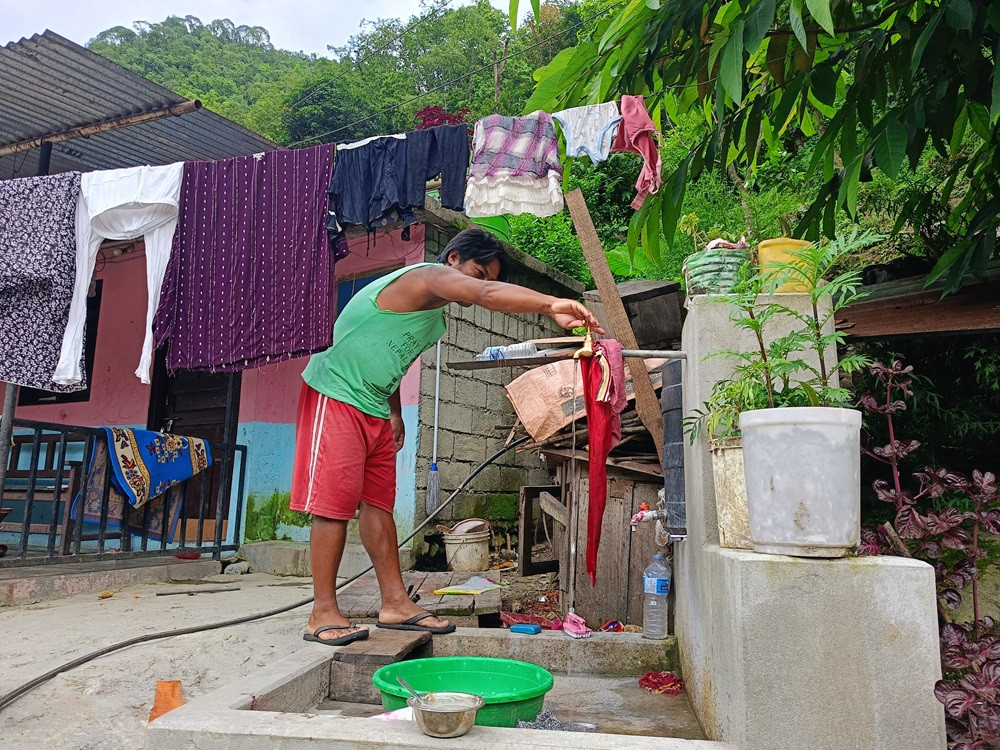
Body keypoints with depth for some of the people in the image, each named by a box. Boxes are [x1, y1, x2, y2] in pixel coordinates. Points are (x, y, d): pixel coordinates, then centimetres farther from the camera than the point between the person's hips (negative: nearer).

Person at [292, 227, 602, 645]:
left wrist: (395, 412, 19)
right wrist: (552, 305, -43)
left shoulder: (436, 319, 15)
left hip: (374, 409, 10)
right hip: (336, 395, -10)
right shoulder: (430, 276, -16)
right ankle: (323, 614, -1)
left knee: (378, 502, 7)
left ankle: (395, 603, 10)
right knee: (335, 502, -9)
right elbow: (486, 295, -35)